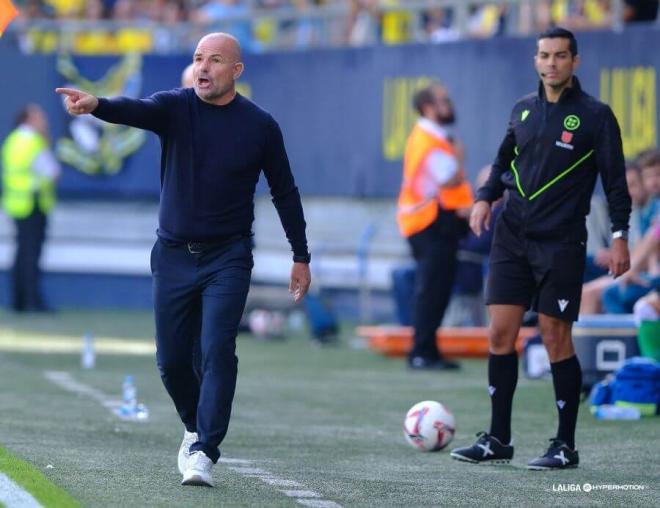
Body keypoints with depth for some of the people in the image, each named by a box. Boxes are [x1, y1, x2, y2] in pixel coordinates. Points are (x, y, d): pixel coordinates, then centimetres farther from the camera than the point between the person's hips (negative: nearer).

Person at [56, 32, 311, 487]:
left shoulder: (259, 125, -3)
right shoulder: (175, 107, -3)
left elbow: (284, 192, 7)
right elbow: (135, 110, -26)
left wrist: (301, 256, 8)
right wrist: (96, 105, -49)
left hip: (228, 257, -2)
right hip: (174, 254, 2)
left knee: (218, 348, -18)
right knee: (171, 360, 7)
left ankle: (204, 452, -16)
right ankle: (196, 429, 33)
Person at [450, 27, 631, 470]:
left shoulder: (595, 116, -5)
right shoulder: (523, 110, 9)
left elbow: (615, 180, -4)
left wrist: (620, 237, -10)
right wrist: (486, 197, 4)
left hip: (561, 245, -5)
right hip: (513, 236, 5)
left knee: (556, 340, -4)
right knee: (501, 334, 1)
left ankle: (565, 446, 6)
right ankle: (498, 440, 10)